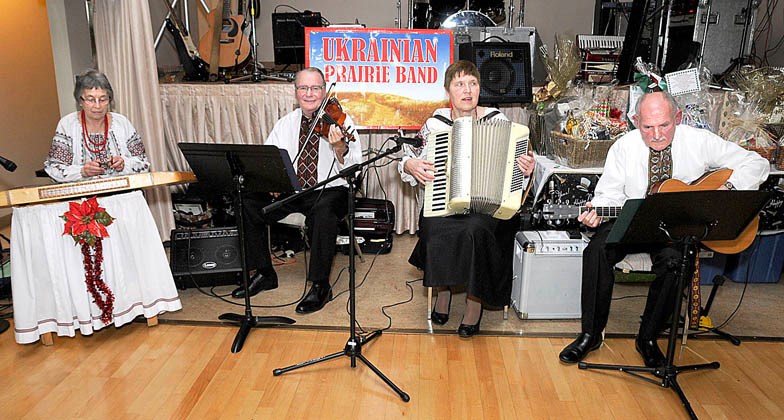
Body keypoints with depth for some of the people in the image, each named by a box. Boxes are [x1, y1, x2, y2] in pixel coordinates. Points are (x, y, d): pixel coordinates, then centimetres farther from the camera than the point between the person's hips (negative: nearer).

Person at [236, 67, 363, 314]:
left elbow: (354, 169, -12)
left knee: (323, 211, -37)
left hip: (329, 191, -4)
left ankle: (320, 286, -20)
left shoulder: (340, 121, -2)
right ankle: (265, 274, 3)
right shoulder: (285, 123, 11)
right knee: (249, 204, -16)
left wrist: (340, 148, -33)